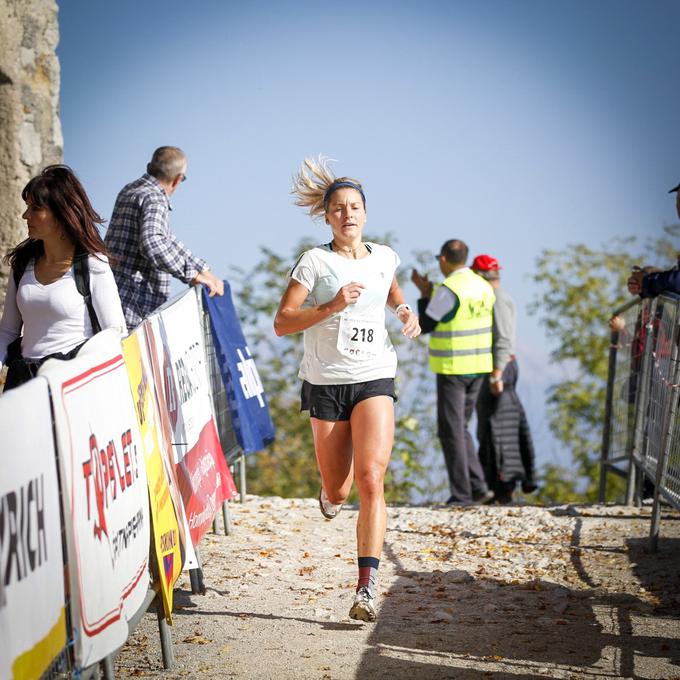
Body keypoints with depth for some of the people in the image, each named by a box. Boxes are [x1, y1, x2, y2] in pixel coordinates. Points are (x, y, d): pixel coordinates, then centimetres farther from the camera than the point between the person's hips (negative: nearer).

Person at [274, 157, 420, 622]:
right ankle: (330, 491, 49)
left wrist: (407, 313, 11)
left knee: (371, 481, -18)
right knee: (337, 492, 8)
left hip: (374, 379, 1)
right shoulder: (314, 261, -4)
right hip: (326, 383, -1)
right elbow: (282, 323, -9)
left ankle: (367, 588, -18)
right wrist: (331, 307, -20)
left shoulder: (384, 257, 8)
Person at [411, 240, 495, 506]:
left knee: (451, 431, 0)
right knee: (459, 428, 18)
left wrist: (425, 294, 3)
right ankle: (478, 486, 10)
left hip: (452, 369, -8)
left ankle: (462, 494, 0)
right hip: (478, 367, 8)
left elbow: (424, 326, -9)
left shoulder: (448, 290, -16)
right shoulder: (484, 287, 9)